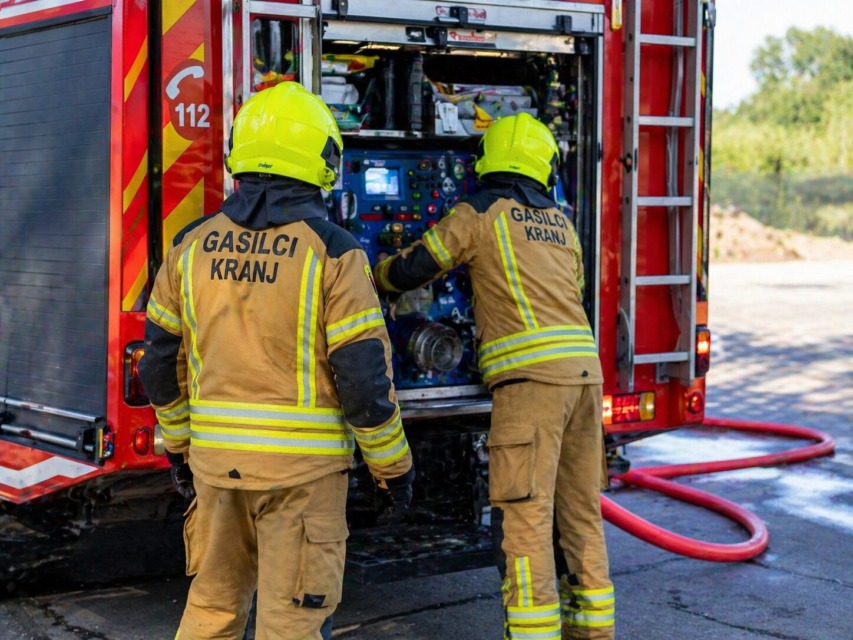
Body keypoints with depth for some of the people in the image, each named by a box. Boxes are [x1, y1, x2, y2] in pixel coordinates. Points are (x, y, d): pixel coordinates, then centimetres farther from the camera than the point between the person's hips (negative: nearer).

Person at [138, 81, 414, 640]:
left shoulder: (193, 245, 3)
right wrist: (395, 467, -1)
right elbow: (364, 375, -13)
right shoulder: (333, 252, -11)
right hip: (303, 464, -4)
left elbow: (163, 362, 9)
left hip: (216, 457, 5)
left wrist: (178, 446, 22)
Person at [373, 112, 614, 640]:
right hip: (583, 368, 7)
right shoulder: (561, 223, 19)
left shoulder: (480, 214, 2)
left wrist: (376, 276, 28)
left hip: (530, 375, -7)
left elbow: (411, 270, 7)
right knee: (581, 508, 13)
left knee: (524, 513, -8)